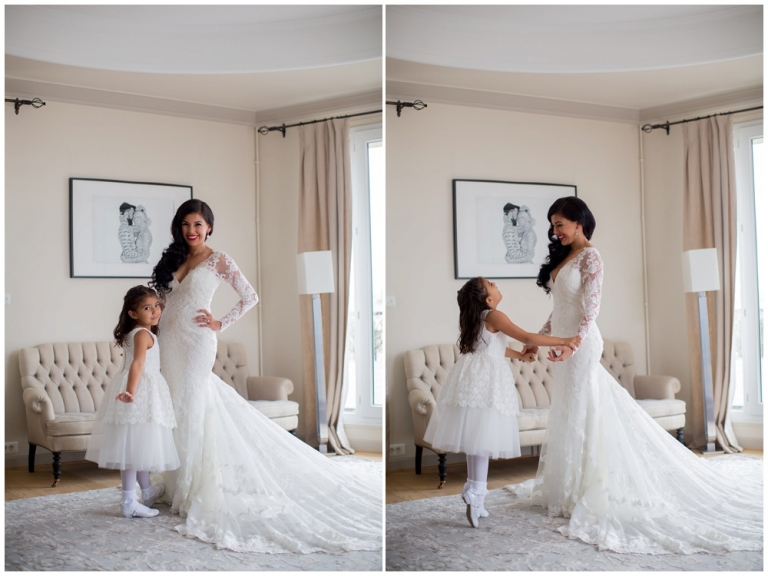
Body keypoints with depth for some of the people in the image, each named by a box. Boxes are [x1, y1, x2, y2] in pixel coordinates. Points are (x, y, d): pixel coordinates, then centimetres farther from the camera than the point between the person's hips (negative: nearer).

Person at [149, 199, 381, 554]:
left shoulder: (218, 260, -3)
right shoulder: (174, 259, 14)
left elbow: (250, 297, -6)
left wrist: (221, 324, -5)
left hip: (196, 342, -6)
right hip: (169, 340, 6)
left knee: (191, 408, -6)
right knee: (171, 407, 6)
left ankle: (192, 488, 2)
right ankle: (176, 482, 18)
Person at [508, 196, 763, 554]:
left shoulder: (589, 256, -9)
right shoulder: (563, 257, 16)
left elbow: (590, 307, -17)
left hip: (581, 345, -9)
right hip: (565, 344, 9)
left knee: (583, 413, -6)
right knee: (568, 414, 10)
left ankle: (588, 494, -1)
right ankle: (569, 488, 17)